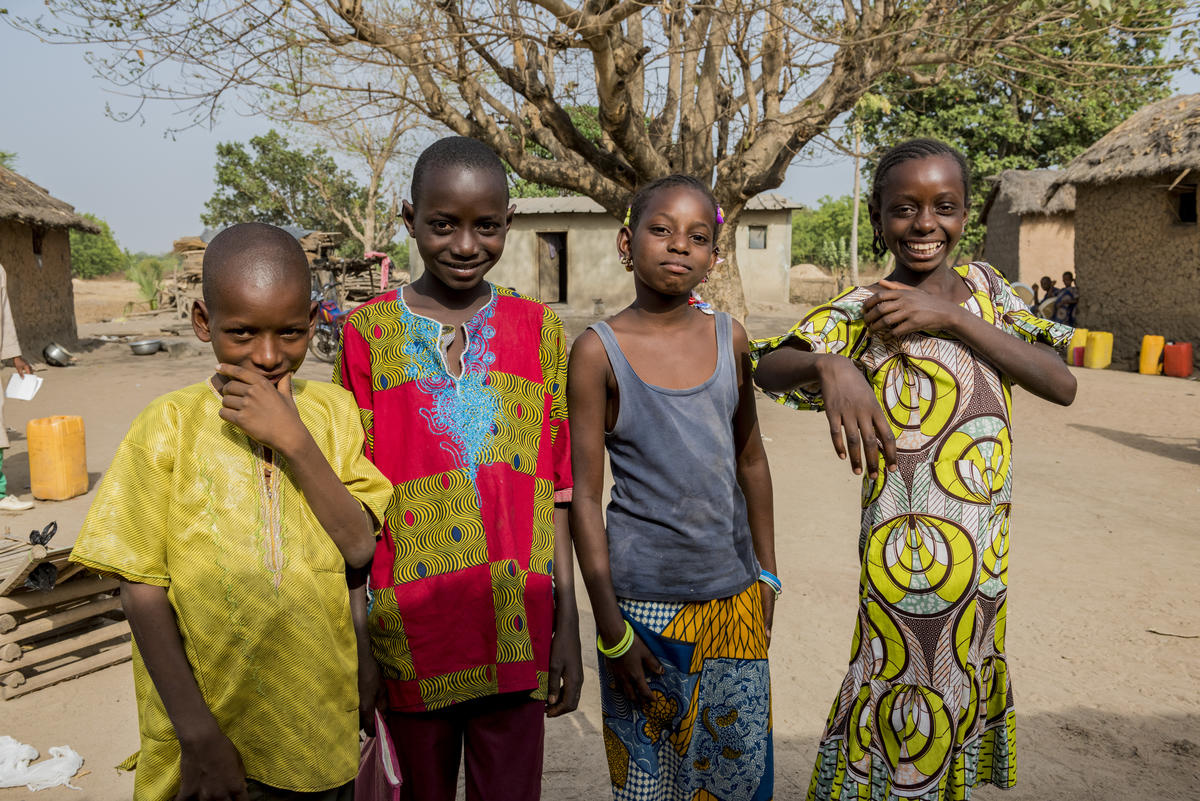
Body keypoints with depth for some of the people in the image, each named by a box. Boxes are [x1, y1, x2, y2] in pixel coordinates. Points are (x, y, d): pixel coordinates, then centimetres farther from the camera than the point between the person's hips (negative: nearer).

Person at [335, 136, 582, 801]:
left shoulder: (536, 329, 2)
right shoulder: (369, 332, -2)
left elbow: (554, 490, 3)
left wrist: (567, 625, 2)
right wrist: (357, 639, -3)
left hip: (516, 626, 1)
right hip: (410, 624, 0)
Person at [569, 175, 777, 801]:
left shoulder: (729, 337, 1)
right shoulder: (599, 351, -10)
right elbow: (584, 497, -9)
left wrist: (766, 574, 14)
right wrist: (610, 630, -10)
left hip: (735, 595, 4)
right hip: (645, 603, -3)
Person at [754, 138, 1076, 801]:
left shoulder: (982, 285, 5)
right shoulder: (863, 307, -9)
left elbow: (1062, 385, -5)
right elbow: (768, 367, -21)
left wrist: (951, 317, -16)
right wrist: (829, 363, -43)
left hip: (985, 554, 5)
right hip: (915, 550, -5)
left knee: (957, 702, 20)